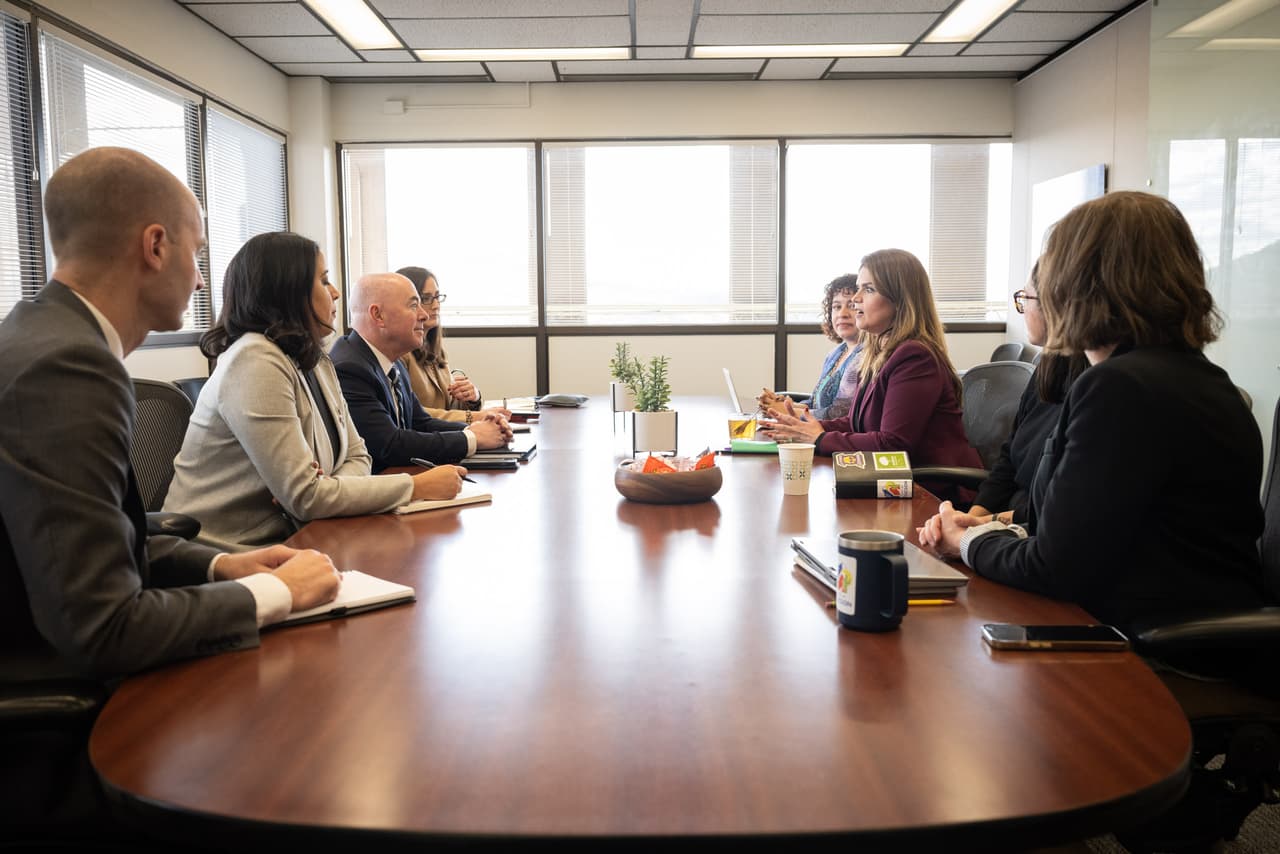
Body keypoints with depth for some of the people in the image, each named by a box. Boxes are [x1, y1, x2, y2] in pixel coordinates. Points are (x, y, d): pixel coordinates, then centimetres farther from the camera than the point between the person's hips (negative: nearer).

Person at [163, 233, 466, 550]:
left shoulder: (317, 363, 8)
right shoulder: (256, 363, -19)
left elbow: (357, 456, 10)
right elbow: (305, 497, -23)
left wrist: (326, 490, -14)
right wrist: (417, 486, -17)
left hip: (285, 539, 8)